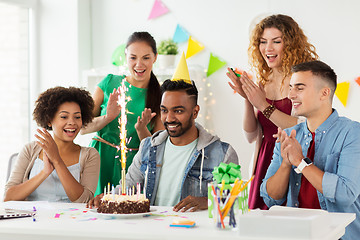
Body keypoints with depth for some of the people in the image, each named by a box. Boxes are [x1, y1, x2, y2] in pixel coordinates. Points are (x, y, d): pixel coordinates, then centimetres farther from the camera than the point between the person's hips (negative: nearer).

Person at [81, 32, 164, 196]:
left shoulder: (159, 96, 4)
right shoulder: (110, 83, 5)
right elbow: (83, 128, 3)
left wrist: (141, 129, -16)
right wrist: (107, 118, -15)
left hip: (134, 168, 0)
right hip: (102, 162, 0)